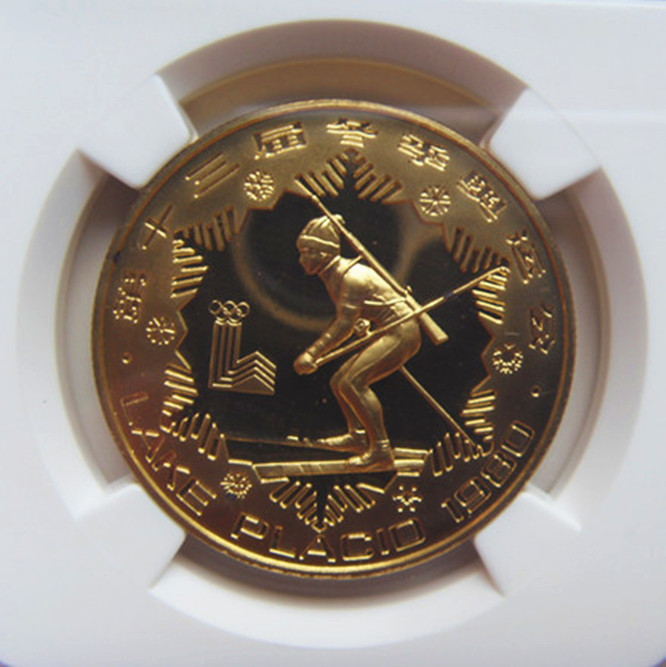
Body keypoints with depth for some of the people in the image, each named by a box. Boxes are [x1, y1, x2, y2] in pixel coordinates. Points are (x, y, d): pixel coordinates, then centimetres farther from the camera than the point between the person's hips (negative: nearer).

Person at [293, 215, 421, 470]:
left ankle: (381, 450, -25)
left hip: (401, 332, -10)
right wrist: (313, 353, 21)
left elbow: (345, 325, -25)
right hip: (391, 335, 10)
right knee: (339, 382, 14)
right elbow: (341, 321, 26)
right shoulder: (334, 277, 13)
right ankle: (358, 436, 19)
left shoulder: (351, 276, -17)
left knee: (353, 382, -24)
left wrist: (313, 353, -28)